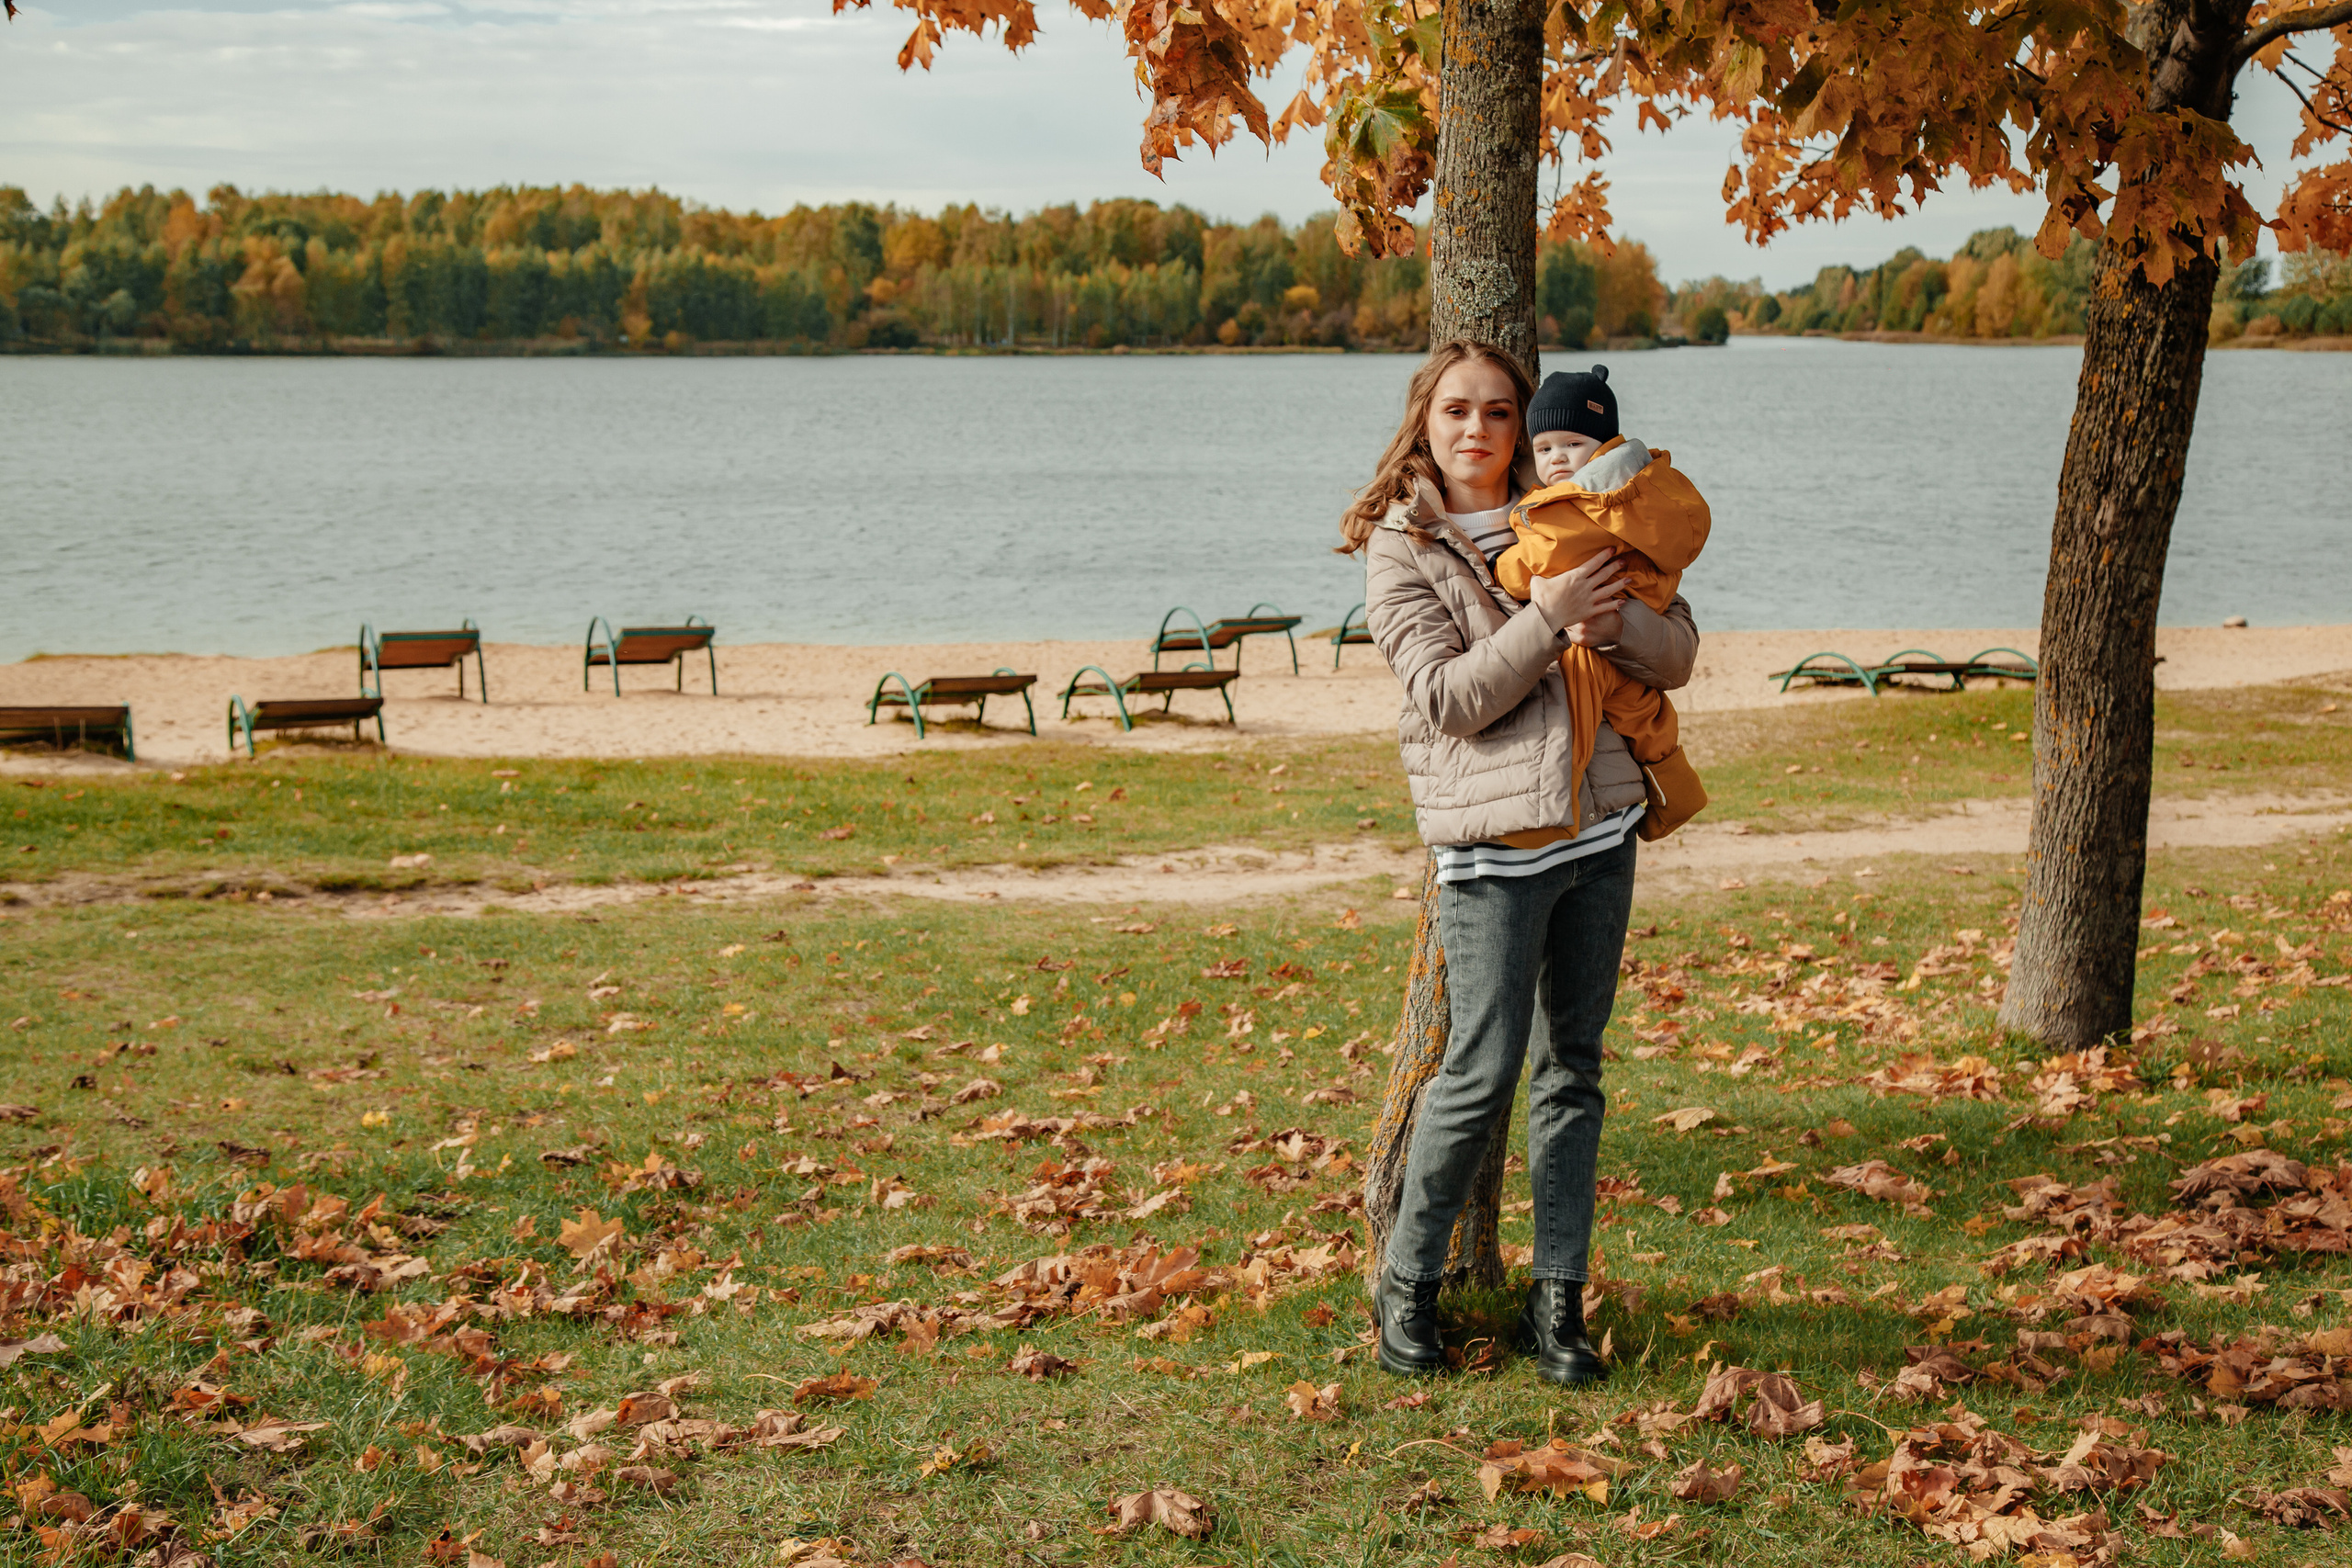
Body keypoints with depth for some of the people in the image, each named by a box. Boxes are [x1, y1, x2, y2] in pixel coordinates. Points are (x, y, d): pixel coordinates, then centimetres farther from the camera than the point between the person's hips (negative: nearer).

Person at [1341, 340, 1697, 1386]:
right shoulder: (1399, 547, 0)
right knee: (1483, 1072, -7)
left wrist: (1612, 615, -12)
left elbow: (1677, 654, 8)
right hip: (1493, 841, -4)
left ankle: (1558, 1299, 15)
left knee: (1573, 1066, 7)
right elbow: (1448, 697, -11)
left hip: (1599, 826, 5)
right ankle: (1407, 1283, 11)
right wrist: (1548, 617, -17)